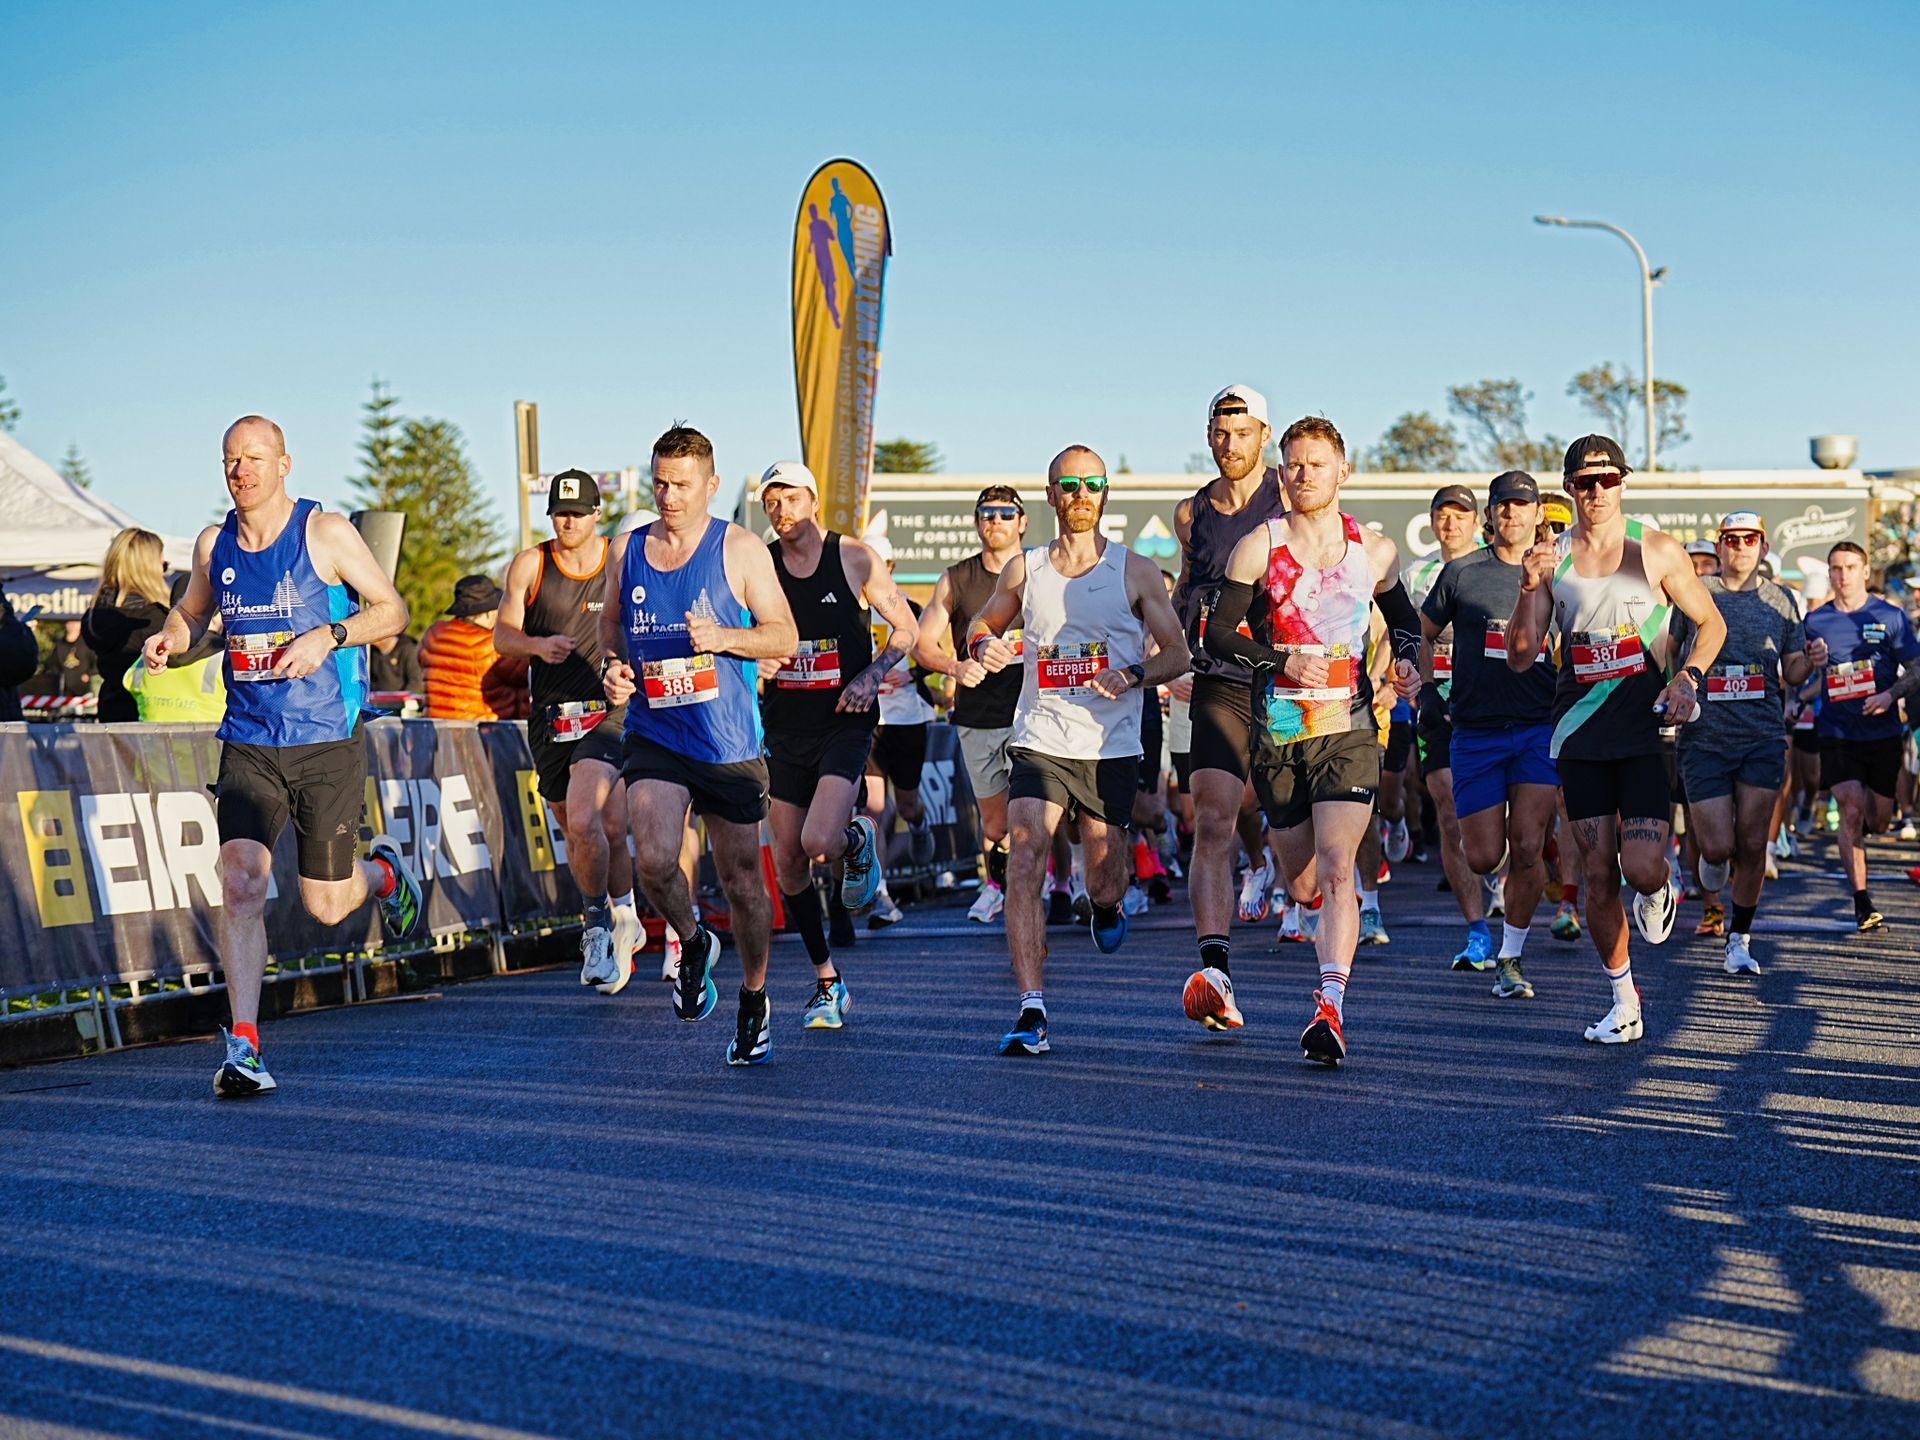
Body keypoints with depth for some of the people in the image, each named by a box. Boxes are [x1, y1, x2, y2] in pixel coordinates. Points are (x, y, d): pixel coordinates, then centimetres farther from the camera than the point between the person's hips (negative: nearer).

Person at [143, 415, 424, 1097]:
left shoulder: (326, 533, -6)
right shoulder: (212, 545, 6)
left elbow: (393, 609, -2)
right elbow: (191, 612, 23)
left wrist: (326, 636, -19)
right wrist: (169, 638, 0)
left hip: (327, 744, -2)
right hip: (248, 743, 3)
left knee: (325, 905, 5)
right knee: (240, 882, -17)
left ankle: (383, 873, 43)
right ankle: (243, 1046, -14)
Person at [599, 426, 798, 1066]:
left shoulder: (739, 550, -3)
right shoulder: (626, 550, 7)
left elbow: (784, 635, -3)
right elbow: (610, 621, 23)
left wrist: (723, 637, -20)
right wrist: (611, 665, 2)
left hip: (729, 742, -2)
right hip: (653, 735, 2)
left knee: (742, 879, 7)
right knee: (654, 862, -20)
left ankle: (754, 1001, 29)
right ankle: (692, 942, 13)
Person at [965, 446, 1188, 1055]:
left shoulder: (1135, 571, 2)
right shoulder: (1024, 569, 6)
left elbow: (1177, 654, 2)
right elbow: (982, 624, 22)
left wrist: (1130, 674, -17)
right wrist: (983, 646, -2)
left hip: (1111, 747, 0)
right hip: (1040, 741, 0)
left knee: (1105, 876, 7)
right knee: (1024, 858, -18)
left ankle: (1104, 906, 49)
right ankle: (1032, 1011, -21)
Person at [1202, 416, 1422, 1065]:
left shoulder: (1375, 551, 6)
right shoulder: (1258, 548, 1)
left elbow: (1403, 617, 24)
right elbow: (1218, 633, 0)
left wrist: (1407, 659, 4)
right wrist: (1283, 660, -14)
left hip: (1348, 727, -1)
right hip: (1277, 733, 1)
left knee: (1336, 866, -19)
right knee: (1301, 885, 9)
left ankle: (1330, 1006, -24)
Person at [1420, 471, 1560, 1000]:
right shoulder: (1462, 573, 3)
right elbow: (1422, 634, 17)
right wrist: (1427, 687, 7)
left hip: (1541, 728, 0)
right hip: (1476, 732, 0)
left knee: (1527, 847, -13)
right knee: (1482, 857, -2)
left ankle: (1512, 956, 3)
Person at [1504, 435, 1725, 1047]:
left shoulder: (1658, 551, -1)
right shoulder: (1550, 558, 4)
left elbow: (1710, 623, 9)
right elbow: (1520, 656, 1)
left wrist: (1688, 676, -9)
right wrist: (1529, 589, -14)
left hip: (1647, 728, -2)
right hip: (1581, 733, 2)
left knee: (1642, 870, -15)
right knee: (1598, 876, 3)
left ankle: (1661, 888, 24)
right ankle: (1624, 1001, 18)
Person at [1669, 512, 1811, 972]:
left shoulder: (1778, 601, 9)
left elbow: (1792, 671, 13)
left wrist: (1811, 660, -9)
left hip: (1763, 739, 2)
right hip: (1705, 739, -2)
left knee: (1752, 844, 0)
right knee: (1718, 846, -8)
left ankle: (1739, 940, 15)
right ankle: (1712, 858, 31)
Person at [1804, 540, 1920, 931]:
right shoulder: (1816, 622, 5)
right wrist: (1810, 661, -10)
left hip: (1882, 733, 0)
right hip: (1837, 734, 0)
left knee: (1877, 822, 7)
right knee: (1852, 811, -14)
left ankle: (1855, 834, 45)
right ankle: (1862, 903, -12)